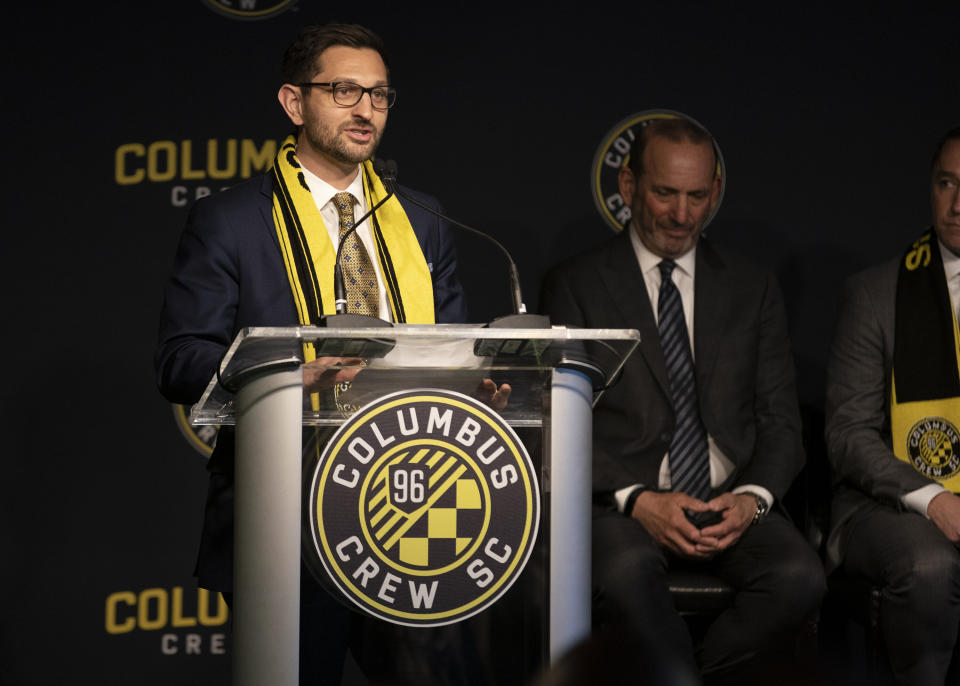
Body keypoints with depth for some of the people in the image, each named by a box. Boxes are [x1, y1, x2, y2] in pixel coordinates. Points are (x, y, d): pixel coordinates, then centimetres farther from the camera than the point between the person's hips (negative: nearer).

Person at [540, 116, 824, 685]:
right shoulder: (576, 285, 8)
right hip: (623, 500, -3)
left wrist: (752, 498, -10)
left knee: (801, 578, -29)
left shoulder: (753, 289, 16)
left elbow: (780, 420, 12)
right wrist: (638, 500, -16)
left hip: (731, 502, 3)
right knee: (625, 574, -38)